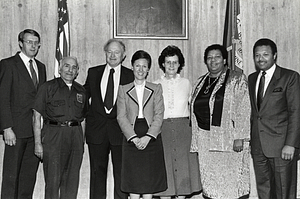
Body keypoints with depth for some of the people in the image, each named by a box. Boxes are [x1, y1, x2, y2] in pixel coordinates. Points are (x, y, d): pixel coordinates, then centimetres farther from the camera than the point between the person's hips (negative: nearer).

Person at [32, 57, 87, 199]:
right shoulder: (48, 87, 2)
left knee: (72, 180, 5)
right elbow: (37, 116, -1)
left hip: (76, 136, 4)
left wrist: (82, 141, 9)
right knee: (53, 180, -5)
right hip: (53, 135, -4)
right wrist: (37, 143, -9)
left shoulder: (80, 91, 15)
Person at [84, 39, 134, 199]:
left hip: (120, 130, -2)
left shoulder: (130, 76, 3)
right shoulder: (93, 72, 9)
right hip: (96, 130, 2)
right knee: (97, 171, 10)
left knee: (121, 172, 4)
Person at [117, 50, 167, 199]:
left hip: (151, 140, 0)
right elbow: (121, 116, 1)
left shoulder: (156, 89, 10)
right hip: (131, 139, 0)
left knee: (150, 178, 1)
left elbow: (159, 115, 1)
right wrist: (134, 137, -11)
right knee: (132, 180, -1)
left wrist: (148, 137, -12)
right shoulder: (123, 90, 9)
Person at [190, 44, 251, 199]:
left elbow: (243, 110, -9)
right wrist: (196, 142, 13)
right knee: (209, 182, 8)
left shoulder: (237, 80, -2)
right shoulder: (200, 83, 16)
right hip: (205, 141, 5)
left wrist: (239, 137, -17)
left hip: (229, 139, -5)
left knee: (232, 180, -2)